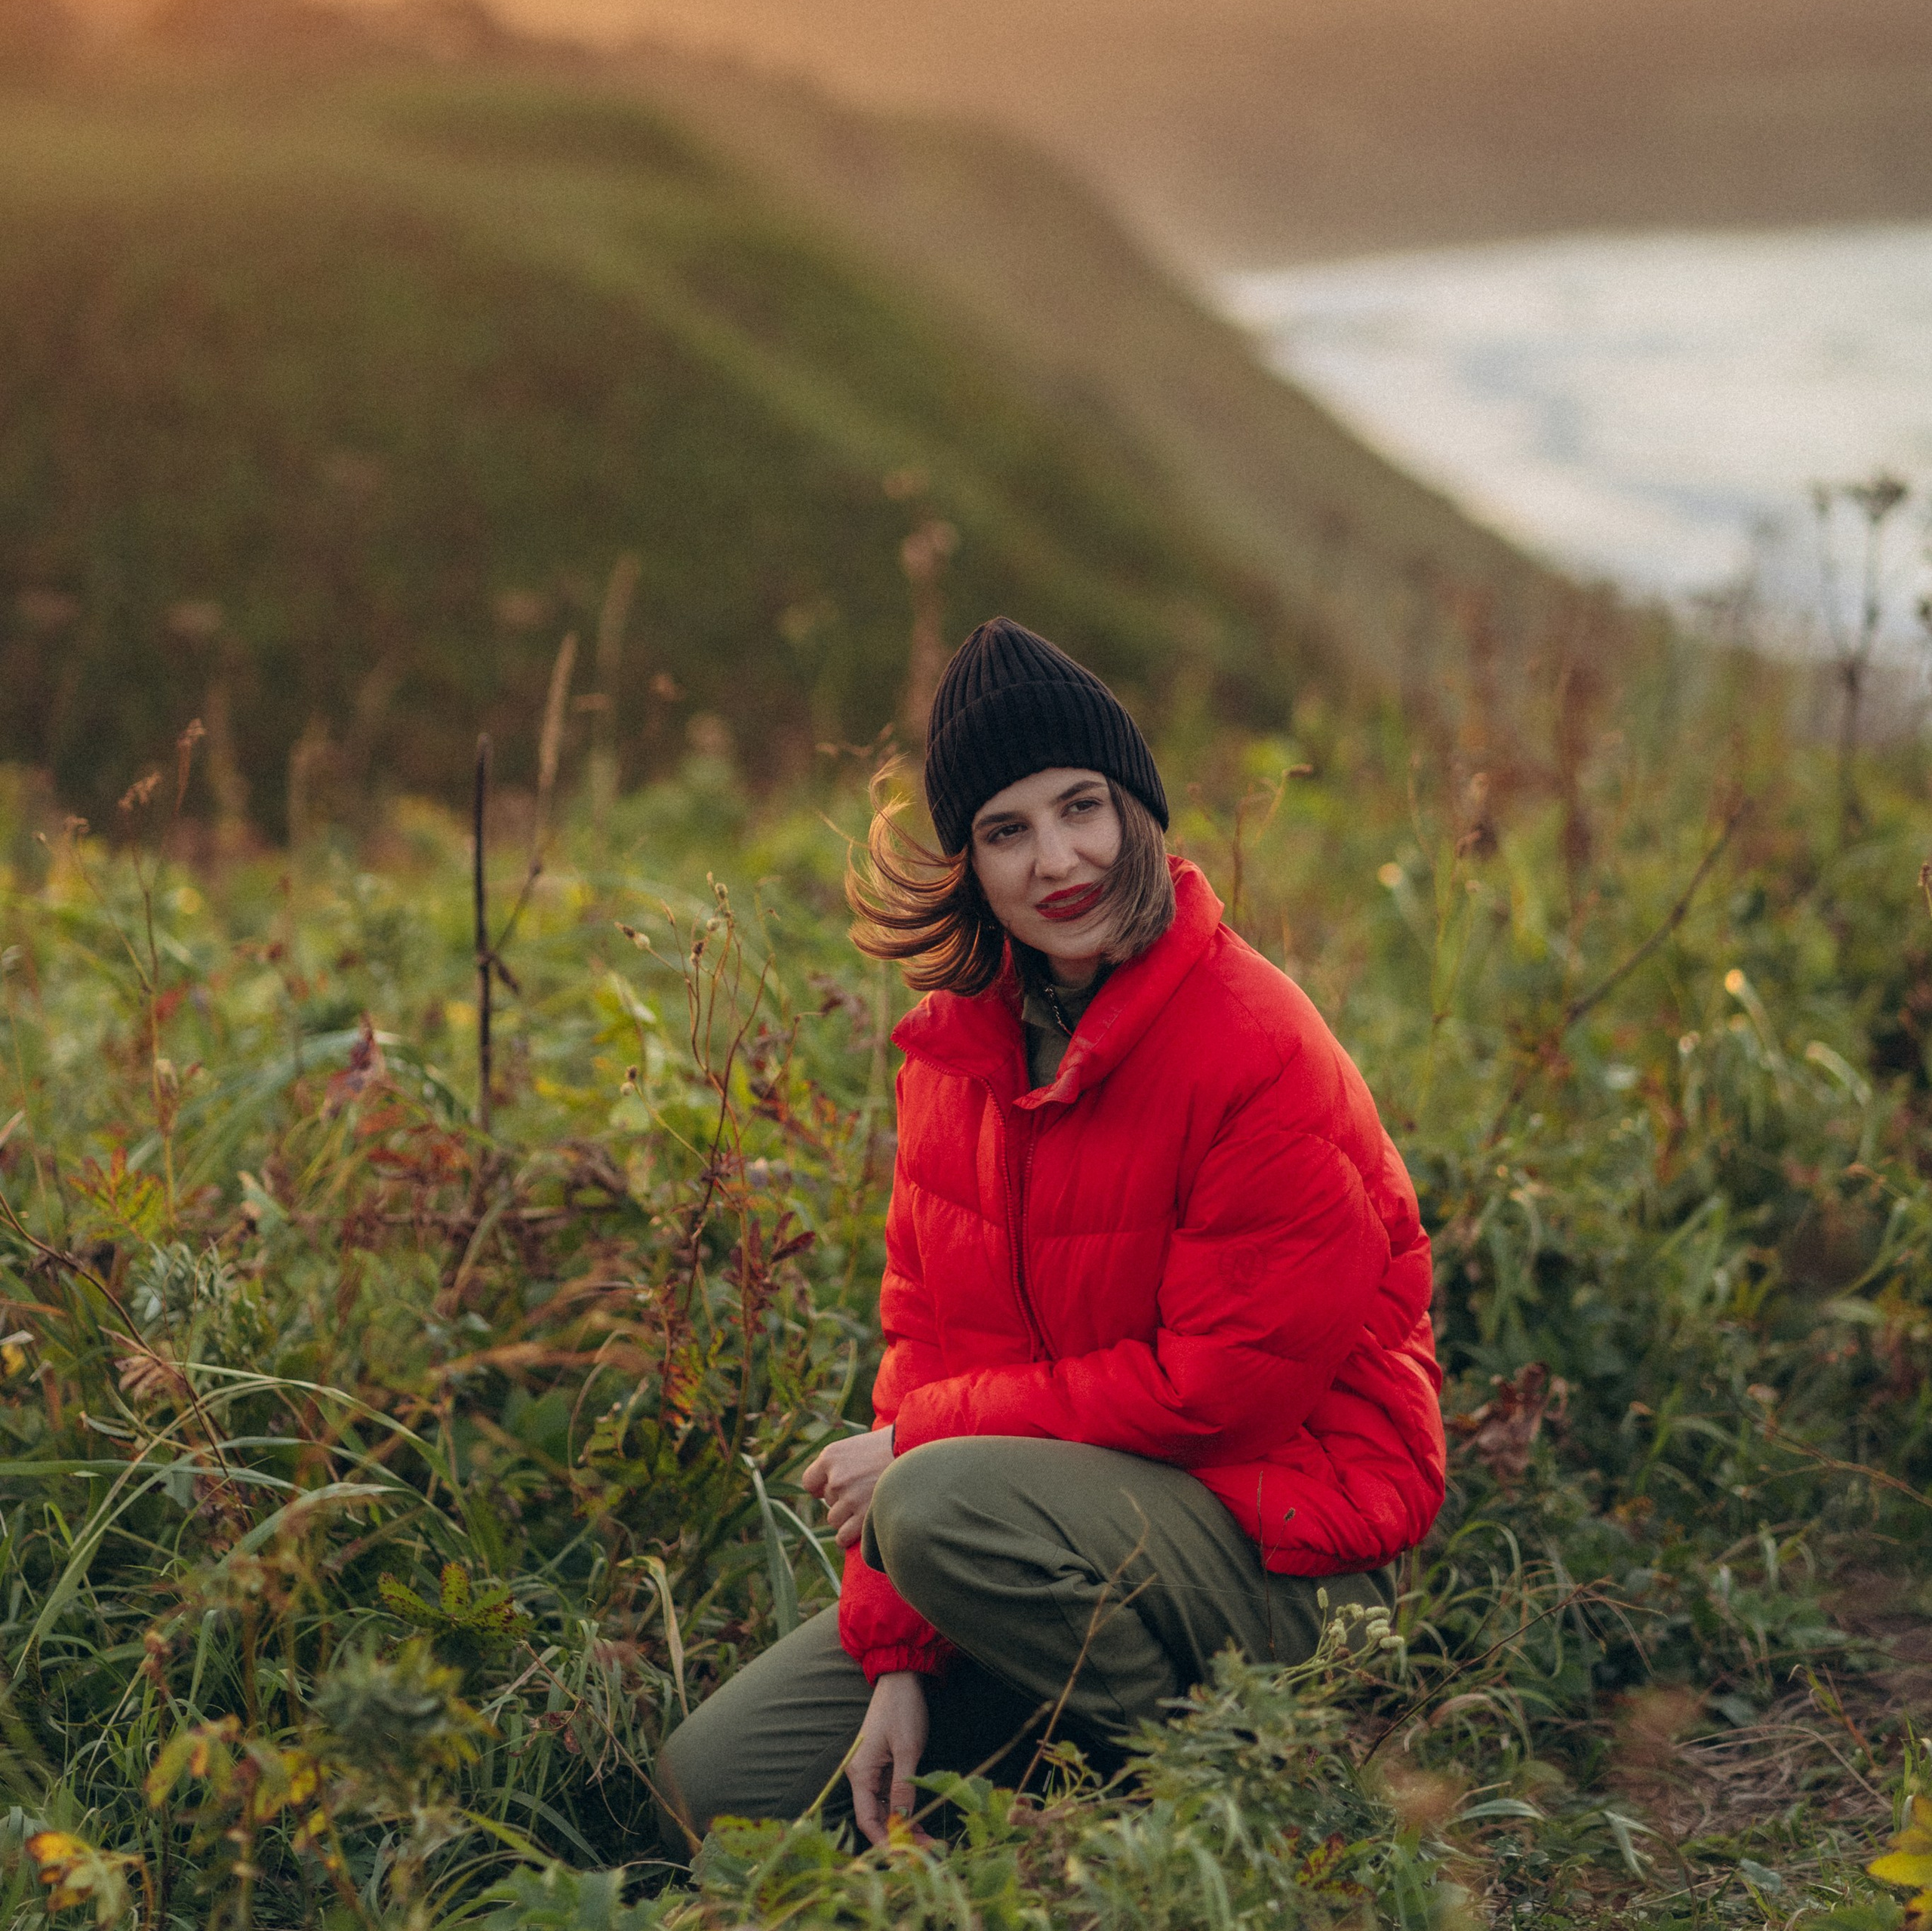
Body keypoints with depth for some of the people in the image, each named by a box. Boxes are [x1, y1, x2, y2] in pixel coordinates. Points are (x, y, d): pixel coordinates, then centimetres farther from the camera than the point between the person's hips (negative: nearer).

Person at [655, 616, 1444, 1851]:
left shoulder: (1260, 1058, -18)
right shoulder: (960, 1036, 4)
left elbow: (1221, 1383, -19)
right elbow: (926, 1324, 4)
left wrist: (922, 1441, -15)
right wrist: (898, 1659, -5)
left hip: (1289, 1547, -7)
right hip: (1075, 1525, 7)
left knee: (945, 1501, -34)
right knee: (720, 1778, -2)